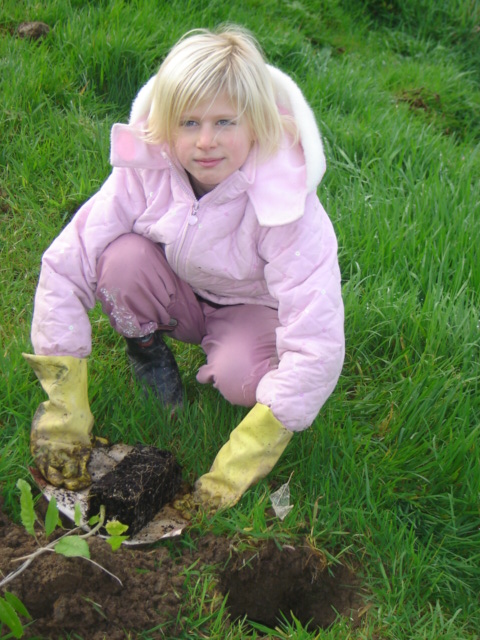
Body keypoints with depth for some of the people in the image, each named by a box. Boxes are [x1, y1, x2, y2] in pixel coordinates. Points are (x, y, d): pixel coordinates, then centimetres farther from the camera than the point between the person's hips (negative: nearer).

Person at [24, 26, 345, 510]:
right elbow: (63, 270, -24)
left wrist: (239, 464, -37)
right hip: (179, 297, 2)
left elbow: (316, 346, -36)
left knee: (242, 377, -35)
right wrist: (65, 411, -24)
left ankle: (218, 367, 2)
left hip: (252, 309, -2)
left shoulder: (284, 201, -33)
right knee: (122, 257, -29)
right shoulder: (143, 173, -26)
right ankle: (146, 347, 2)